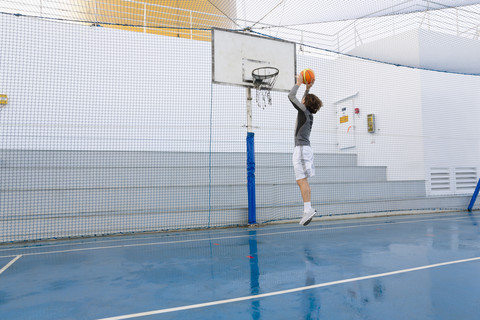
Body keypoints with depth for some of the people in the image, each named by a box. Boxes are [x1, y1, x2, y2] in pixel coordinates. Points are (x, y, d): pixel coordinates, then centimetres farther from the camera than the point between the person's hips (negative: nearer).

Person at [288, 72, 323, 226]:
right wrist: (307, 88, 37)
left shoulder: (304, 110, -5)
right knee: (303, 181, 9)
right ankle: (308, 209, 10)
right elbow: (305, 101, 38)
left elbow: (291, 96, -2)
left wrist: (299, 83, 10)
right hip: (305, 148, 9)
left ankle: (308, 209, -19)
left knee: (302, 181, -14)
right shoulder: (309, 113, 18)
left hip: (301, 148, -9)